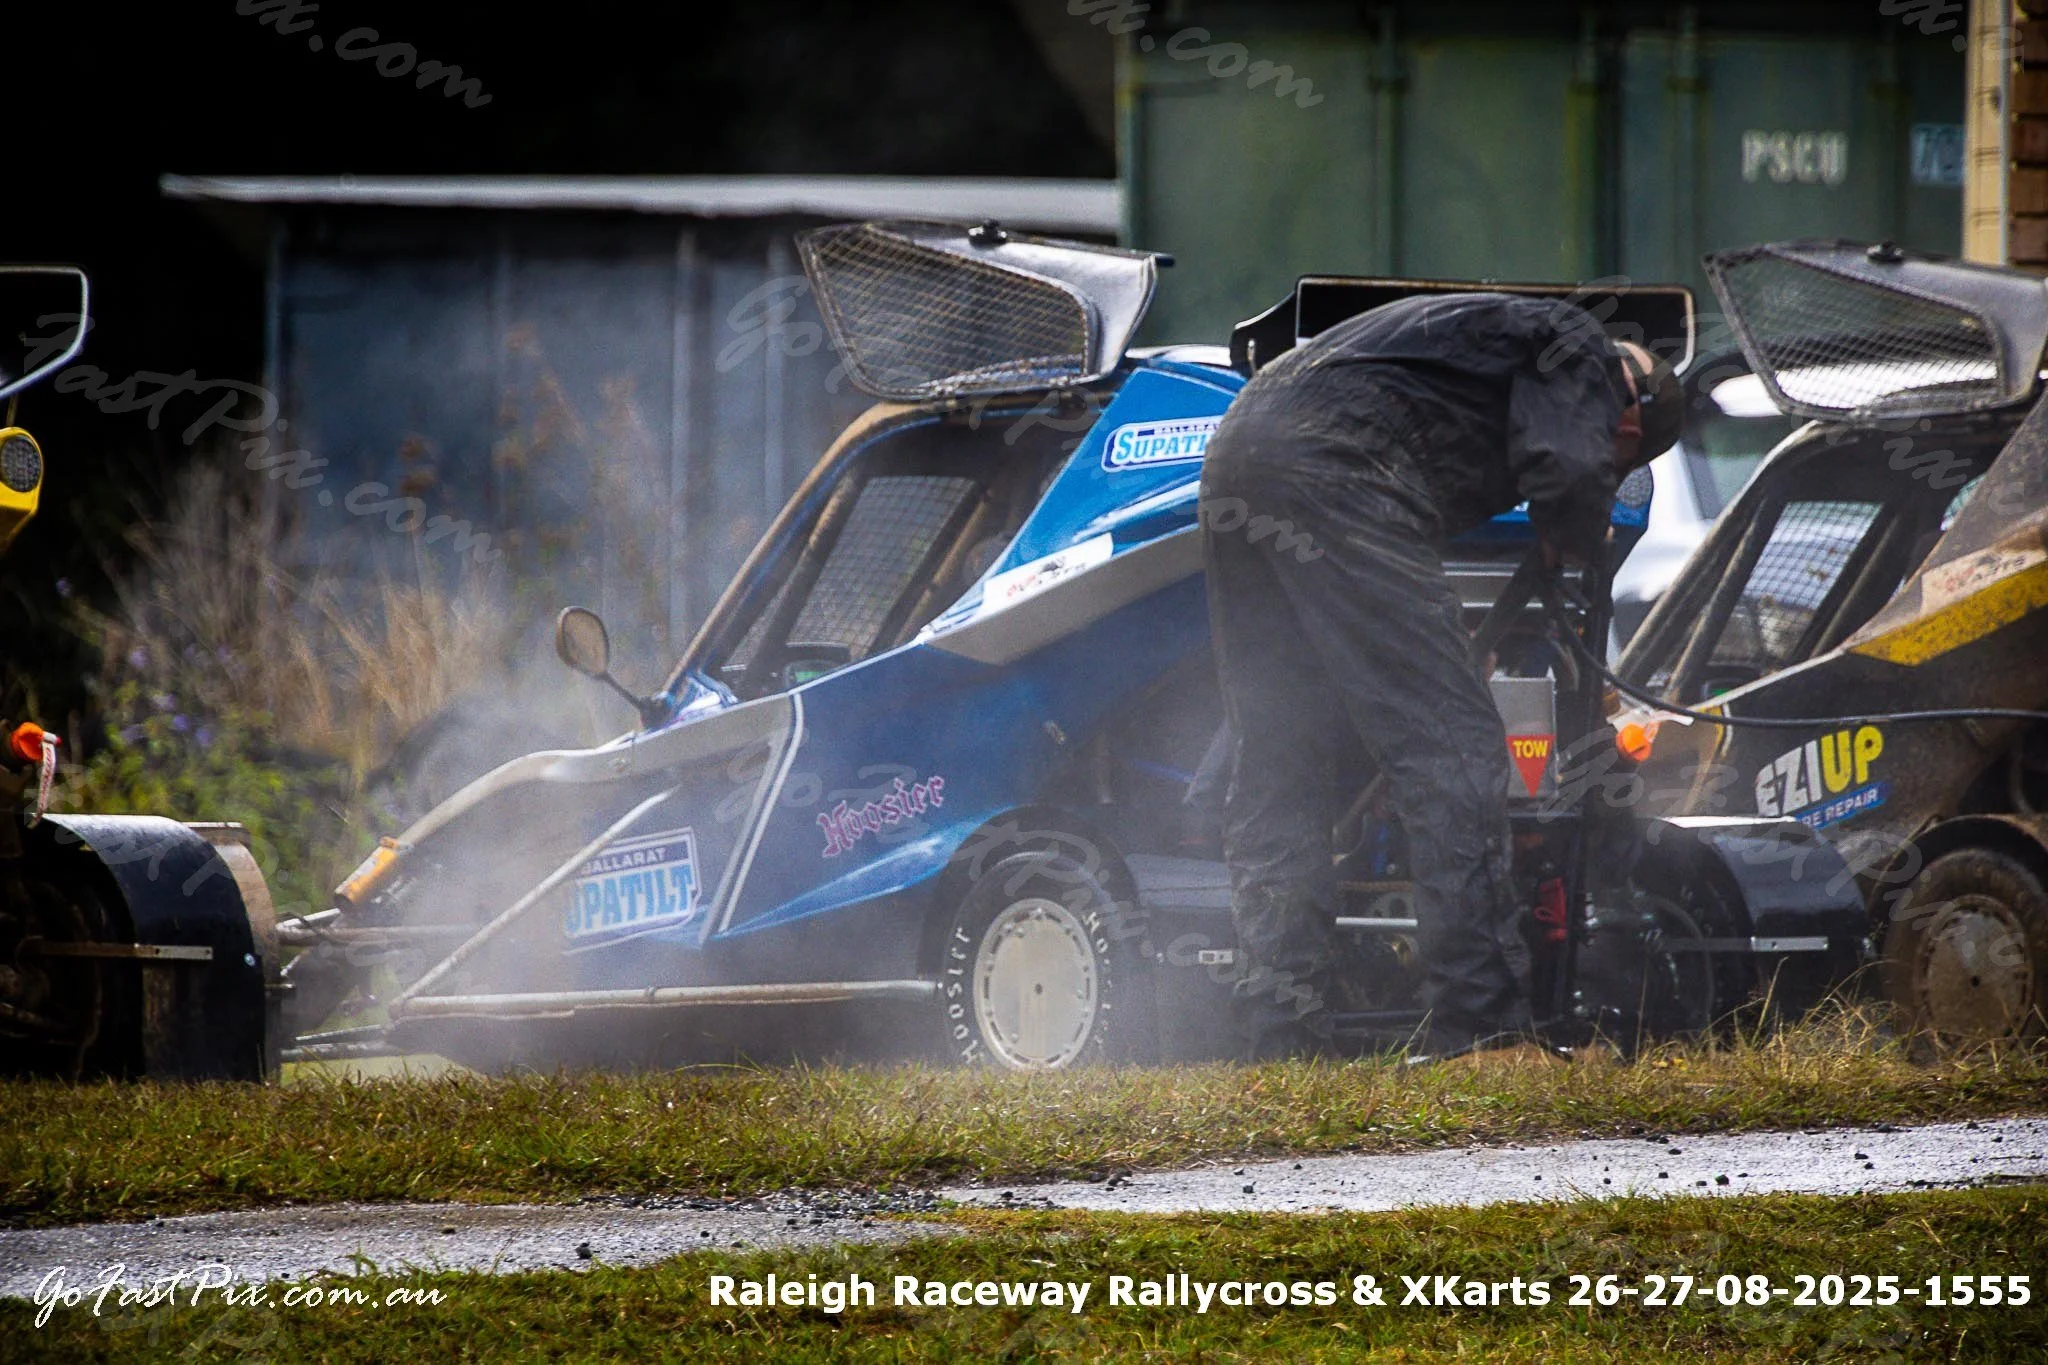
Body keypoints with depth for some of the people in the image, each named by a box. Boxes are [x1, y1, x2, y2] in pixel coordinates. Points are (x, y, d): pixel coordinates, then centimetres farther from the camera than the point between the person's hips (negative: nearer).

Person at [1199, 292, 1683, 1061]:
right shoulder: (1576, 347, 10)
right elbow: (1565, 470, -6)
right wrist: (1578, 543, 13)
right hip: (1337, 472, -9)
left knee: (1276, 767, 11)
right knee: (1450, 750, -8)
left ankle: (1283, 1035, 9)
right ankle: (1476, 1021, -12)